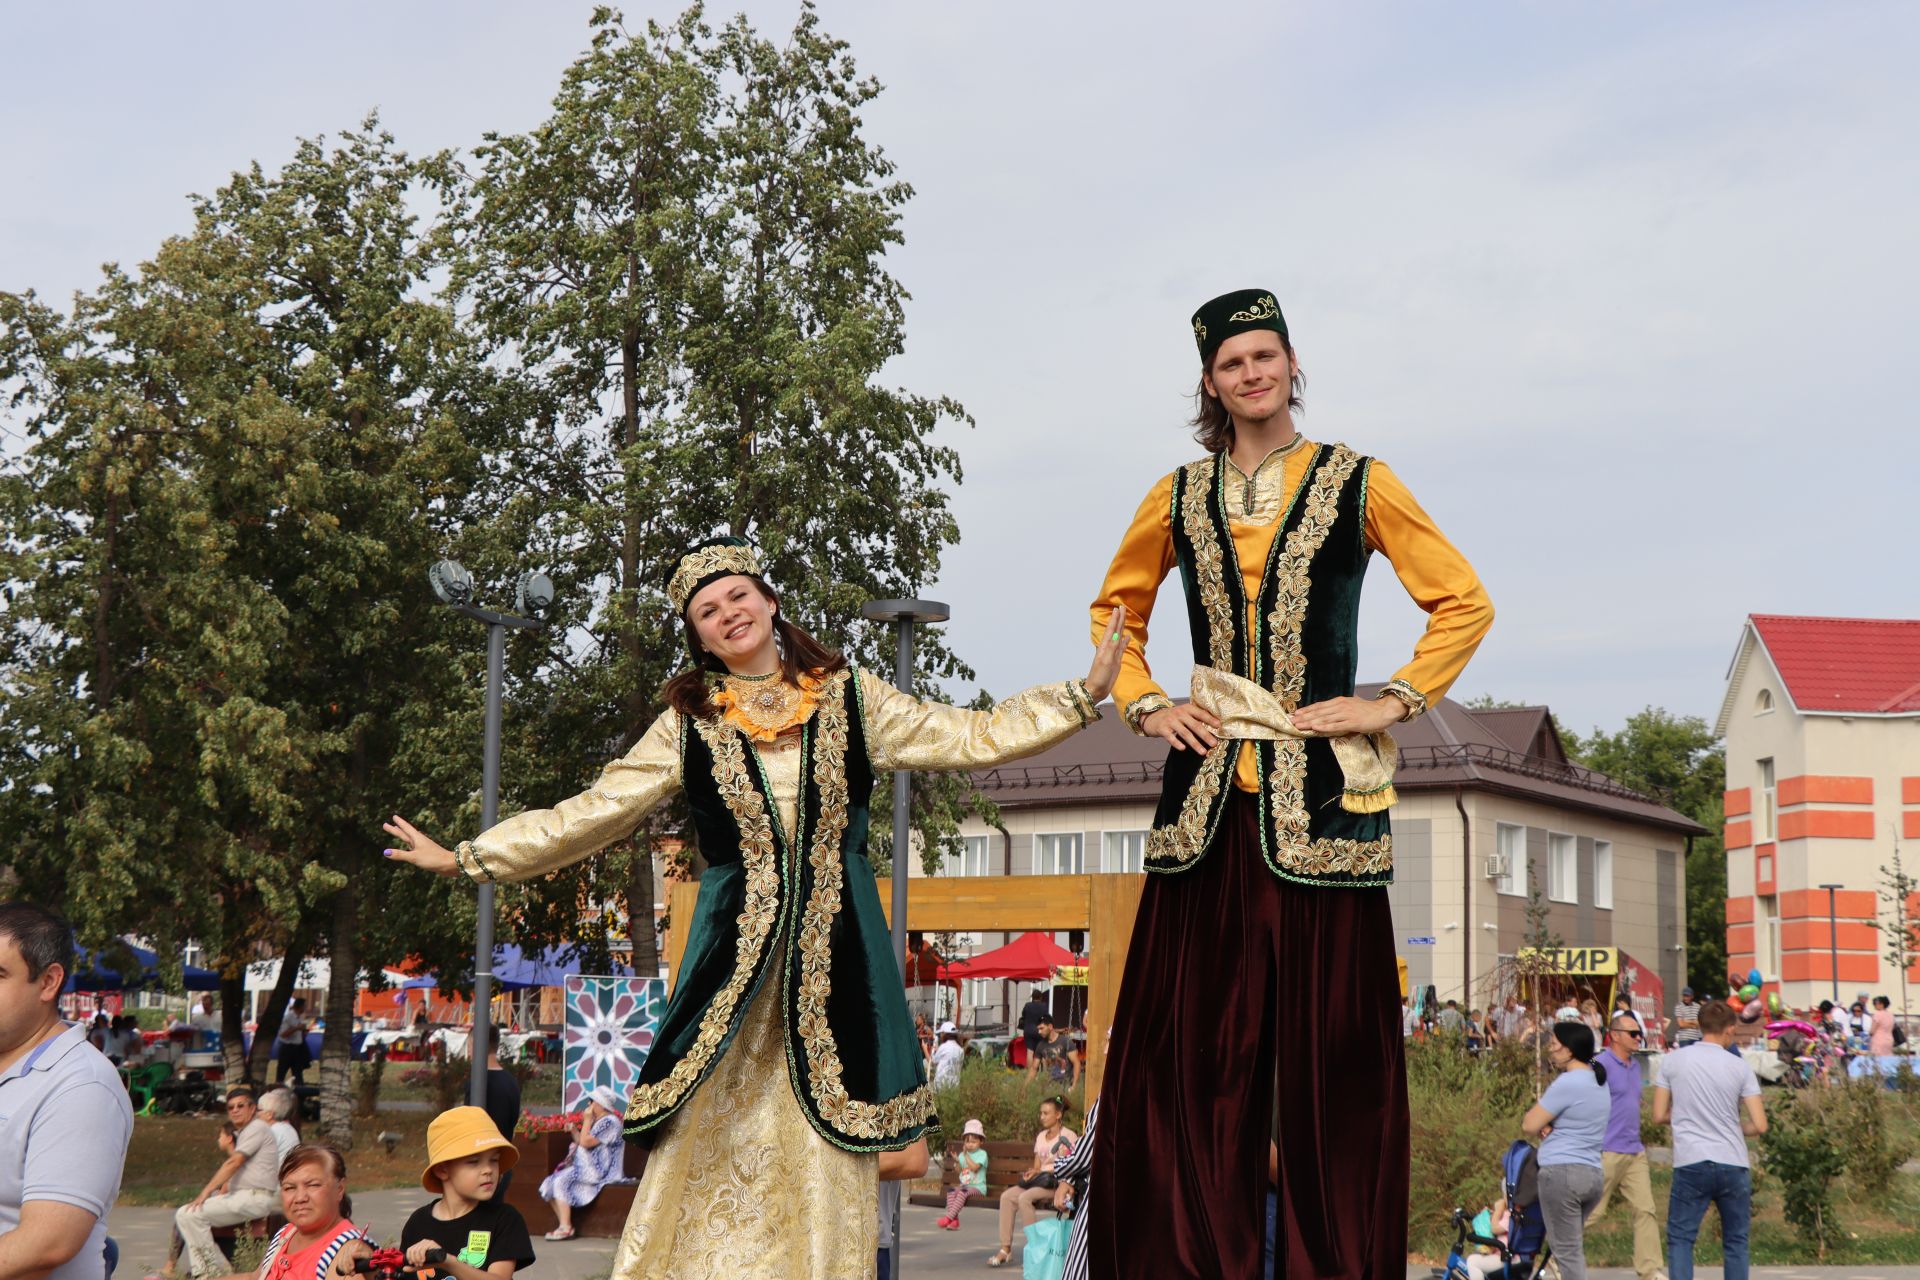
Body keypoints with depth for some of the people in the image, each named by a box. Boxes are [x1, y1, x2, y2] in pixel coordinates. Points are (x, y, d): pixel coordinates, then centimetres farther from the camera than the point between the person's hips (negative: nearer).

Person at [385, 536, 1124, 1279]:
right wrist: (464, 859, 6)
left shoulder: (849, 698, 7)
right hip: (735, 953, 0)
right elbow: (589, 815, 8)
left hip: (833, 952, 1)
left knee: (828, 1145, 1)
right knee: (713, 1137, -4)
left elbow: (973, 737, 7)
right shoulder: (689, 724, 6)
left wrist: (1085, 695, 0)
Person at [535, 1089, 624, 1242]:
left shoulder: (609, 1122, -14)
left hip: (597, 1171, -10)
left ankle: (566, 1228, -24)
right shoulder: (597, 1121, 18)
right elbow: (582, 1142, 20)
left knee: (561, 1181, -24)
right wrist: (574, 1130, 8)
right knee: (550, 1183, 0)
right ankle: (564, 1225, -3)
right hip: (585, 1168, 10)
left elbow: (586, 1142, -20)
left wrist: (586, 1120, -11)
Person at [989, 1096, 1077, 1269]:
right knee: (1007, 1196, -18)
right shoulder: (1041, 1137, 20)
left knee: (1024, 1198, -31)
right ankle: (1006, 1247, -21)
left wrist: (1039, 1172, -13)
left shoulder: (1068, 1136, -3)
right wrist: (1032, 1172, -6)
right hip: (1040, 1181, 7)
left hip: (1058, 1183, -7)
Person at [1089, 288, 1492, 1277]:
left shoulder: (1357, 484, 5)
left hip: (1316, 795, -2)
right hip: (1208, 794, 3)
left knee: (1332, 1036, -3)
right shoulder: (1178, 497, 13)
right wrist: (1144, 705, 10)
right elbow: (1115, 612, 25)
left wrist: (1393, 704, -4)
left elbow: (1464, 604, 5)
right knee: (1192, 1041, 1)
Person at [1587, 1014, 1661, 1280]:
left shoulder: (1635, 1065, 14)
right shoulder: (1602, 1065, -12)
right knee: (1590, 1211, -2)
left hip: (1635, 1153, 8)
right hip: (1607, 1153, -8)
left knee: (1645, 1210, 3)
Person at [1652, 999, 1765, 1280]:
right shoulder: (1739, 1067, 0)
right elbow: (1759, 1125, -2)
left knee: (1680, 1239, 5)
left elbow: (1659, 1116, 4)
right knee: (1736, 1241, 13)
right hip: (1733, 1163, 1)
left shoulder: (1673, 1060, 1)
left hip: (1690, 1163, 0)